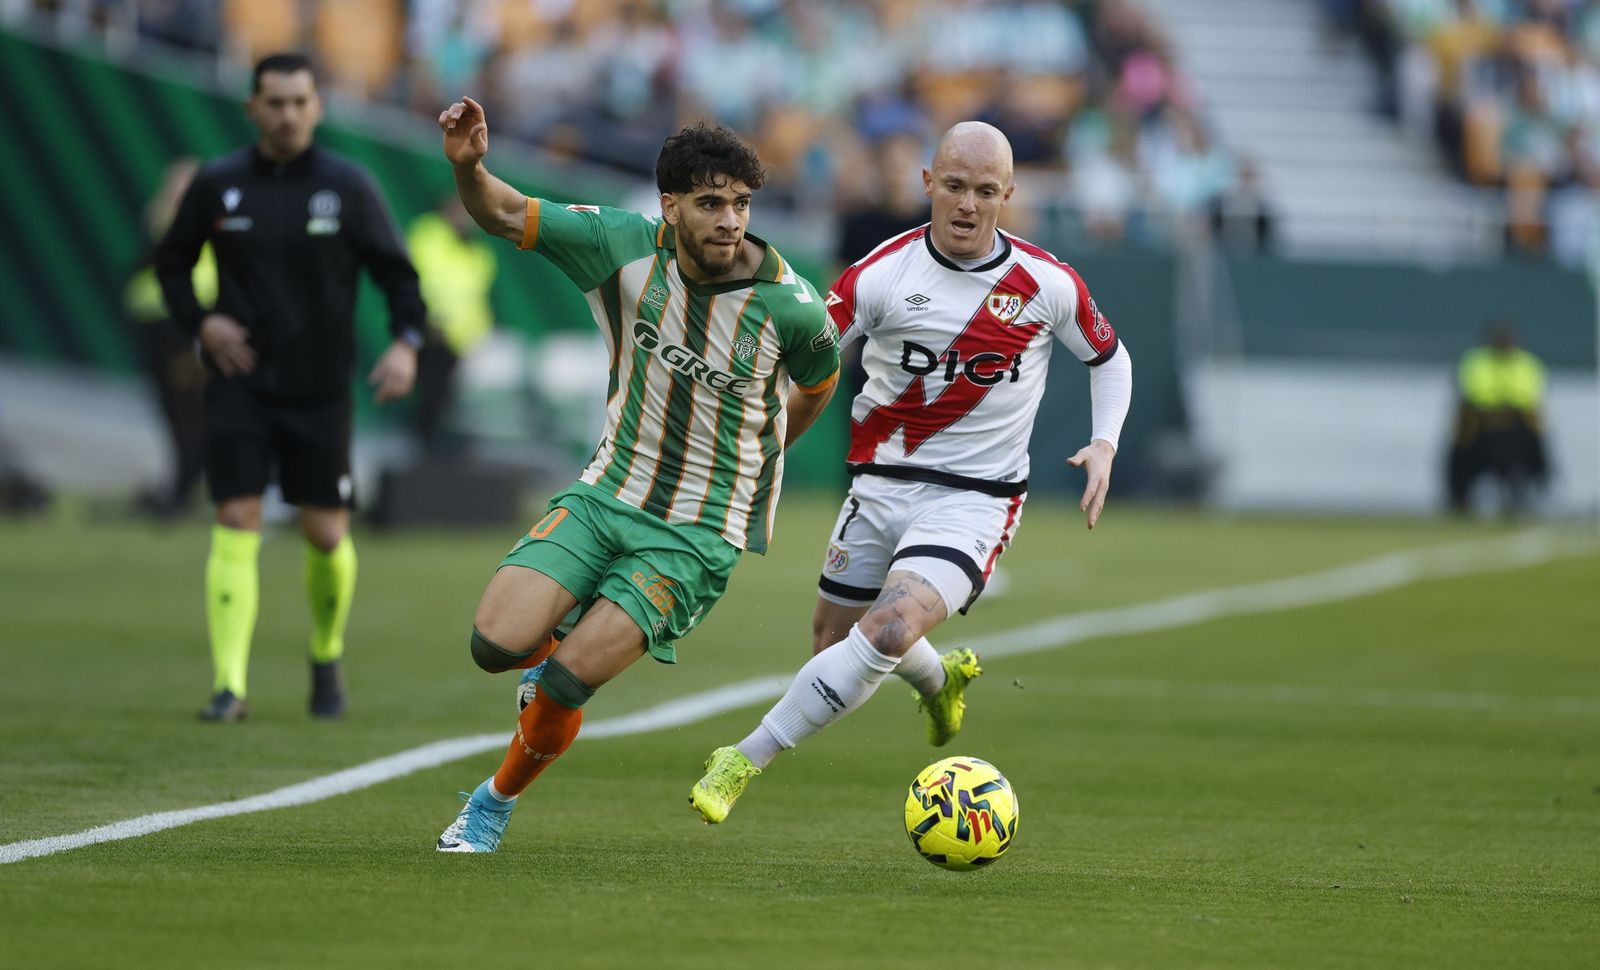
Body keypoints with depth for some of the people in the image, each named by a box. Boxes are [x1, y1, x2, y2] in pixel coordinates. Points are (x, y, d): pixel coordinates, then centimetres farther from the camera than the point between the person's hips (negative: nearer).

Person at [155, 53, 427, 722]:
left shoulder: (348, 187, -1)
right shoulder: (217, 185, 1)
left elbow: (395, 271, 2)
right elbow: (170, 261, 13)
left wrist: (406, 342, -15)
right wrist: (199, 322, -5)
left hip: (319, 390, 0)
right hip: (239, 384, 0)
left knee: (327, 535, 3)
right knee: (236, 525, -11)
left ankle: (327, 659, 31)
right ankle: (229, 686, -13)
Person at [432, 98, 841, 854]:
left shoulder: (788, 304, -15)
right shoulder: (627, 247, -10)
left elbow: (817, 383, 7)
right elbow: (506, 216, -6)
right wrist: (468, 167, -27)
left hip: (698, 534, -3)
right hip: (606, 496, 3)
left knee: (564, 685, -14)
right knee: (497, 644, -15)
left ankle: (496, 803, 15)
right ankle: (555, 652, 24)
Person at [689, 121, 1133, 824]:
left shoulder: (1046, 285, -5)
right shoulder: (882, 274, -9)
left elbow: (1110, 357, 13)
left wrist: (1103, 443, -3)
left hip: (975, 498, -3)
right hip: (880, 486, 3)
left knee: (890, 628, -27)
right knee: (834, 640, 12)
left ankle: (746, 762, -20)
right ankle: (940, 680, 48)